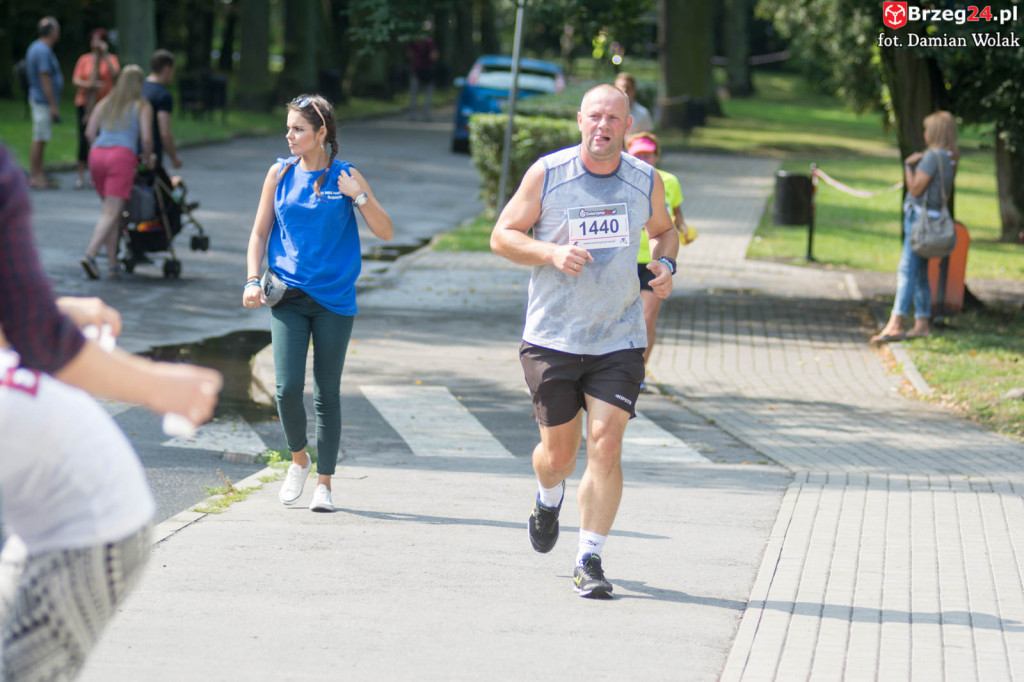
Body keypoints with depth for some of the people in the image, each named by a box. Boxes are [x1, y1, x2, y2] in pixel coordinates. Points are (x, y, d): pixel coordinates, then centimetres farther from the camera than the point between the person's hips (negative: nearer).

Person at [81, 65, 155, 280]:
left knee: (110, 210, 14)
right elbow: (146, 137, -2)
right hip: (122, 156, -5)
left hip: (97, 155, 5)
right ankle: (90, 254, -26)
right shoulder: (142, 106, 7)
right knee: (111, 213, -8)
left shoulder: (105, 103, 20)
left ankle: (112, 263, 13)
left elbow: (90, 132, 11)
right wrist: (148, 159, 13)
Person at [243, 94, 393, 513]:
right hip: (288, 297, 1)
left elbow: (386, 232, -1)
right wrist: (253, 280, 1)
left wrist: (359, 196, -15)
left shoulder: (346, 177, 0)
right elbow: (260, 232, 13)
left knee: (327, 393, 3)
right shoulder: (281, 174, 5)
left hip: (334, 299, -1)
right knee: (287, 388, -10)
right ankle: (298, 459, 16)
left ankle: (324, 484, 12)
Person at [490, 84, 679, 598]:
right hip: (552, 338, -1)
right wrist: (552, 253, -18)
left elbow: (664, 230, 22)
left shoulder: (646, 181, 3)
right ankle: (548, 500, 44)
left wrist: (665, 265, 0)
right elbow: (502, 235, -1)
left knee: (605, 446, -11)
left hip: (619, 340, 1)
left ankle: (589, 562, -3)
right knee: (558, 453, 7)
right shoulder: (546, 174, -5)